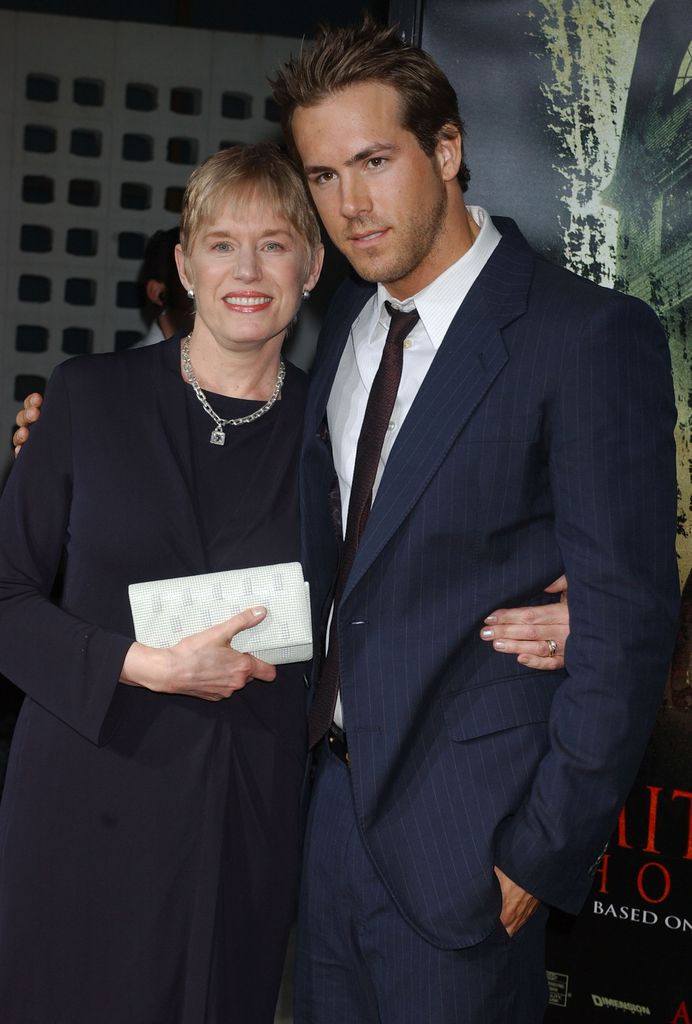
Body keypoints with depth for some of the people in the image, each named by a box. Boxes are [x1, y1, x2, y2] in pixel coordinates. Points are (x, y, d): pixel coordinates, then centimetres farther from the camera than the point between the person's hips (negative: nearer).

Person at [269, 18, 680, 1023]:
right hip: (334, 789, 7)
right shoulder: (347, 320, 6)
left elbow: (625, 620, -16)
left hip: (461, 829, -6)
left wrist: (544, 849, -15)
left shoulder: (592, 337, -16)